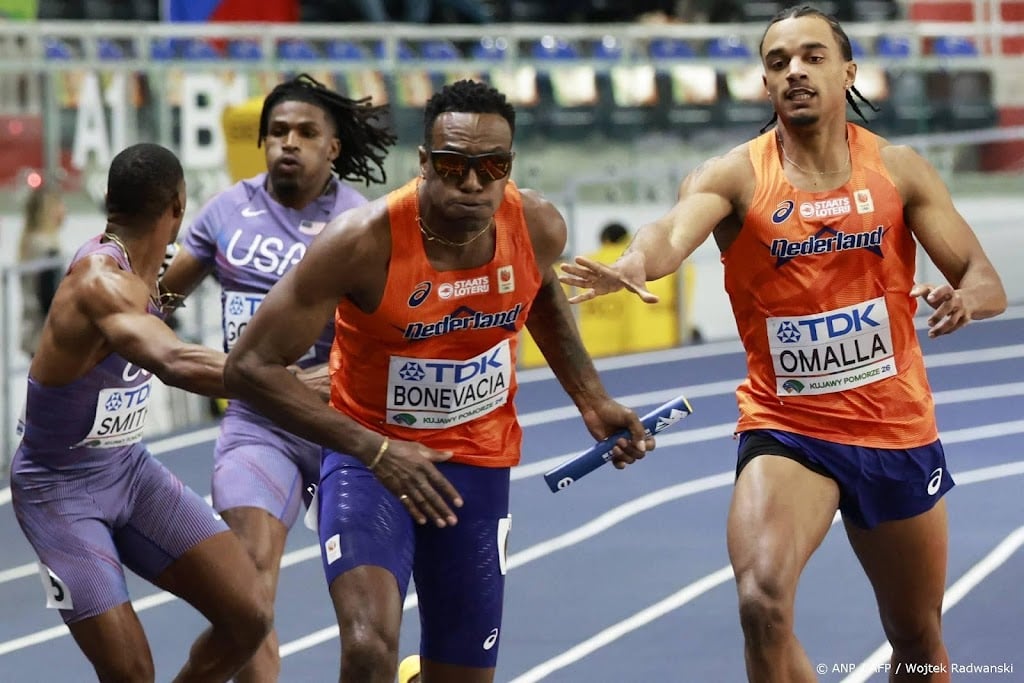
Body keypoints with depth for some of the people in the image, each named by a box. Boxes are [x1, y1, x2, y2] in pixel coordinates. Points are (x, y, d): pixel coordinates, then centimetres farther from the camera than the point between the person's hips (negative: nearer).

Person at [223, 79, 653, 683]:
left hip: (479, 463, 4)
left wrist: (592, 399, 9)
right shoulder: (365, 242, -27)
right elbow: (252, 367, -22)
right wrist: (375, 450, -26)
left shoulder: (539, 227, -13)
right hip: (370, 455, -4)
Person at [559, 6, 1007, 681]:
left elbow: (987, 282, -1)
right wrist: (630, 266, -52)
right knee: (763, 601, -28)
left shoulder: (899, 169, 0)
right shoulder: (737, 176, -8)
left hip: (899, 432, 3)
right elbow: (674, 230, -29)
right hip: (785, 429, -3)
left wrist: (965, 297, -26)